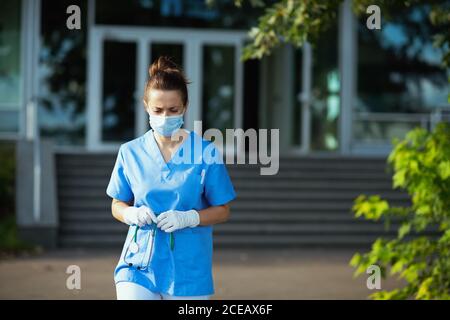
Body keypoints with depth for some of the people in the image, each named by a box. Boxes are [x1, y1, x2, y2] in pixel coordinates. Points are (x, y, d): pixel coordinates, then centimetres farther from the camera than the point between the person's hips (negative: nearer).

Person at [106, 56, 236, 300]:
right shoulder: (131, 152, 3)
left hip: (188, 268, -1)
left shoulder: (206, 153, -3)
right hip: (139, 262, 1)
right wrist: (132, 214, -9)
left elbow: (222, 211, 2)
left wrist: (188, 218, -16)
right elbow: (117, 205, 14)